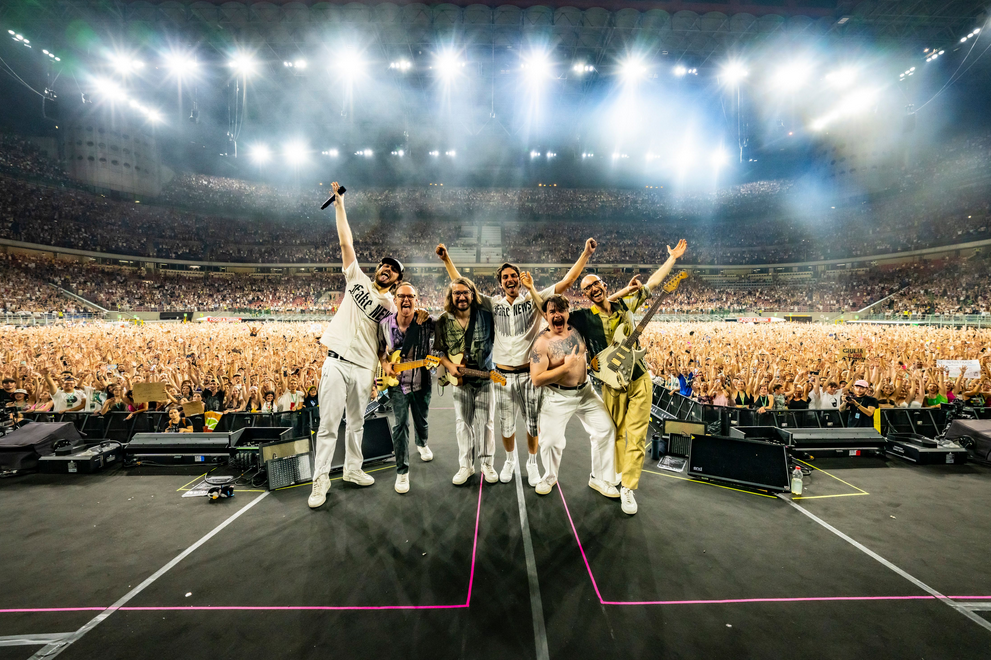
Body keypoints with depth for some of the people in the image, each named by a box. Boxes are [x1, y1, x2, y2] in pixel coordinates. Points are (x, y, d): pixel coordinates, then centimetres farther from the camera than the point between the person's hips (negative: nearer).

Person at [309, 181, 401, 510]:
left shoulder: (391, 307, 8)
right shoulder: (357, 278, 7)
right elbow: (346, 242, 5)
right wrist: (339, 205, 4)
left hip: (363, 368, 2)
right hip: (337, 362, -1)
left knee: (356, 422, 14)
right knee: (329, 424, -1)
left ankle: (352, 469, 31)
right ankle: (321, 479, 10)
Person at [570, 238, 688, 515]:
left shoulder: (624, 304, 3)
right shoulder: (583, 317, -6)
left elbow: (652, 283, 13)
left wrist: (672, 258, 16)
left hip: (639, 379, 2)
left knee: (636, 435, 1)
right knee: (615, 433, 11)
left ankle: (628, 488, 8)